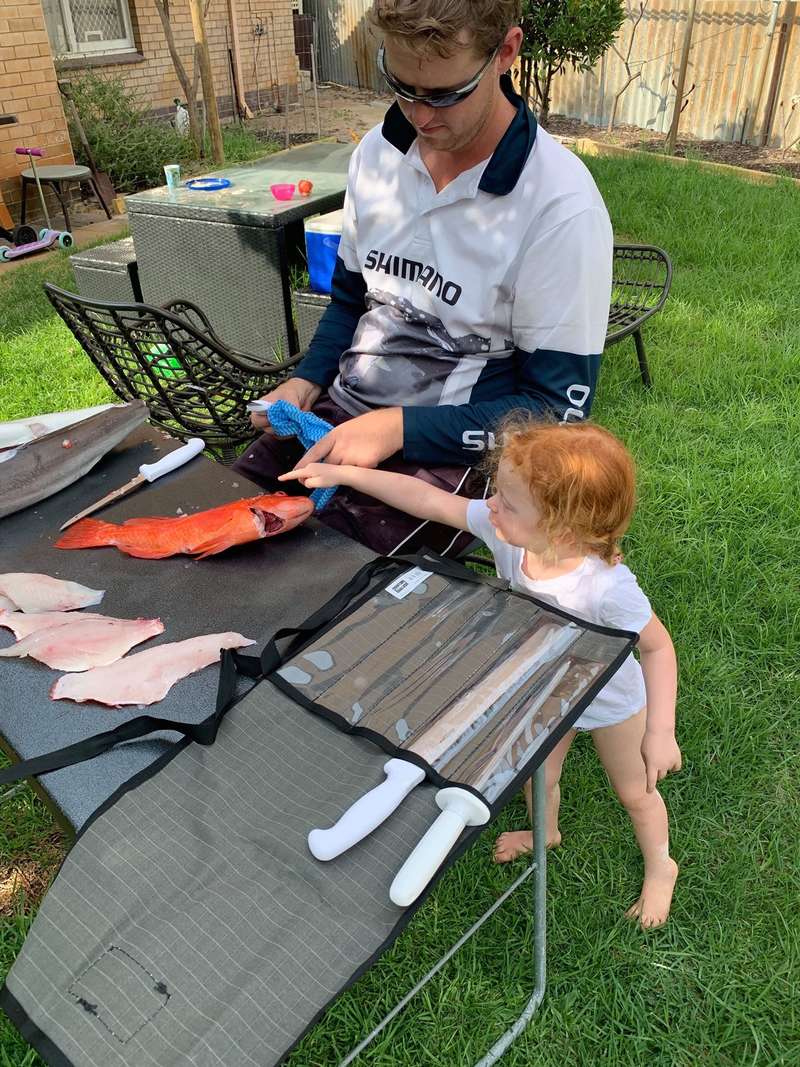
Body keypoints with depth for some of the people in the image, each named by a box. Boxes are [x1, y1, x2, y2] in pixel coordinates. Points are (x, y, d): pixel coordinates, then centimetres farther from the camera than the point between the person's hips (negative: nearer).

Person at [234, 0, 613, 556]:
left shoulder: (561, 204, -17)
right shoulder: (377, 152, 3)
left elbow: (559, 406, -14)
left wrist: (400, 428, -21)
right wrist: (306, 382, -2)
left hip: (445, 446, -5)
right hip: (341, 413, 6)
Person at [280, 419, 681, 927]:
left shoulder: (607, 586, -44)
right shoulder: (505, 532, -31)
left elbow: (658, 648, -28)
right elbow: (429, 500, -25)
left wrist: (661, 733, -26)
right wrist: (343, 474, -26)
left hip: (611, 702, -5)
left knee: (634, 790, 24)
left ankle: (660, 866, 56)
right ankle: (546, 832, 64)